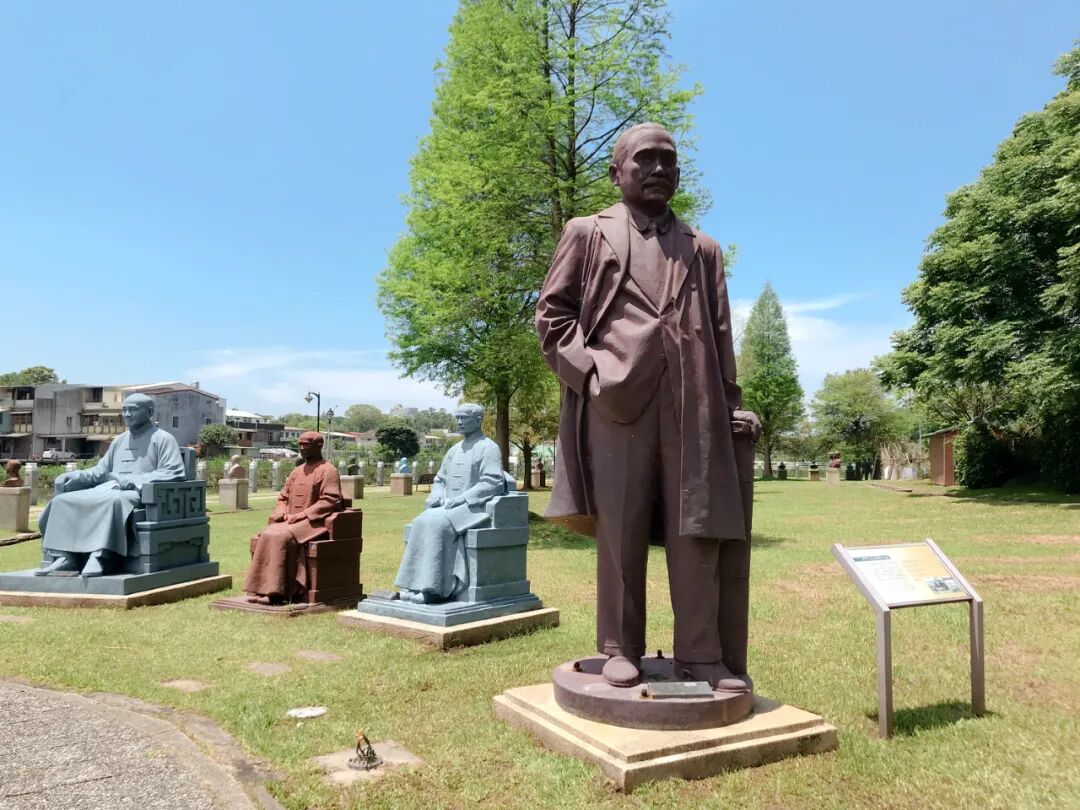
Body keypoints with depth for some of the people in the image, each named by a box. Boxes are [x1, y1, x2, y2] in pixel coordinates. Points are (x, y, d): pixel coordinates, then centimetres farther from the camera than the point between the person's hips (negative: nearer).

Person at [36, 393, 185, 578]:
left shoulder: (163, 439, 4)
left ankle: (99, 558, -45)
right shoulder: (119, 440, 28)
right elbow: (100, 471, 27)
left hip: (140, 494, -7)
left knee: (112, 501, -39)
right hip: (109, 489, 8)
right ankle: (66, 557, -22)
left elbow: (173, 473, -9)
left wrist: (133, 480, -18)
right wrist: (73, 476, 7)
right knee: (63, 500, -11)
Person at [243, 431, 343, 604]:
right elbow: (283, 497, 24)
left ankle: (276, 591, -28)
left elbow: (329, 501, -12)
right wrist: (282, 513, 1)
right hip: (290, 521, 7)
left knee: (282, 537, -30)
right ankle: (260, 588, -20)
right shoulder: (297, 471, 20)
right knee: (265, 536, -19)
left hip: (313, 523, -7)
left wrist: (301, 515, -18)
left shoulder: (328, 470, -3)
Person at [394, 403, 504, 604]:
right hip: (448, 507, 7)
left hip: (473, 508, -6)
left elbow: (491, 483, -12)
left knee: (438, 524, -30)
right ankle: (414, 585, -24)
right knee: (421, 522, -21)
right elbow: (440, 479, 26)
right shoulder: (454, 450, 20)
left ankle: (433, 588, -28)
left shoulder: (488, 448, -2)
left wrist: (461, 498, -19)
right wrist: (436, 496, 4)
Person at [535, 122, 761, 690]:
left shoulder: (701, 249, 22)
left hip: (691, 404, 3)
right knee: (620, 530, 2)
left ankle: (701, 654, 10)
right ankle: (620, 648, 13)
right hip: (616, 400, -2)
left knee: (696, 530, 2)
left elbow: (719, 333, 20)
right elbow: (552, 312, 6)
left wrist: (730, 404, 14)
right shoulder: (588, 233, 13)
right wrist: (588, 372, -7)